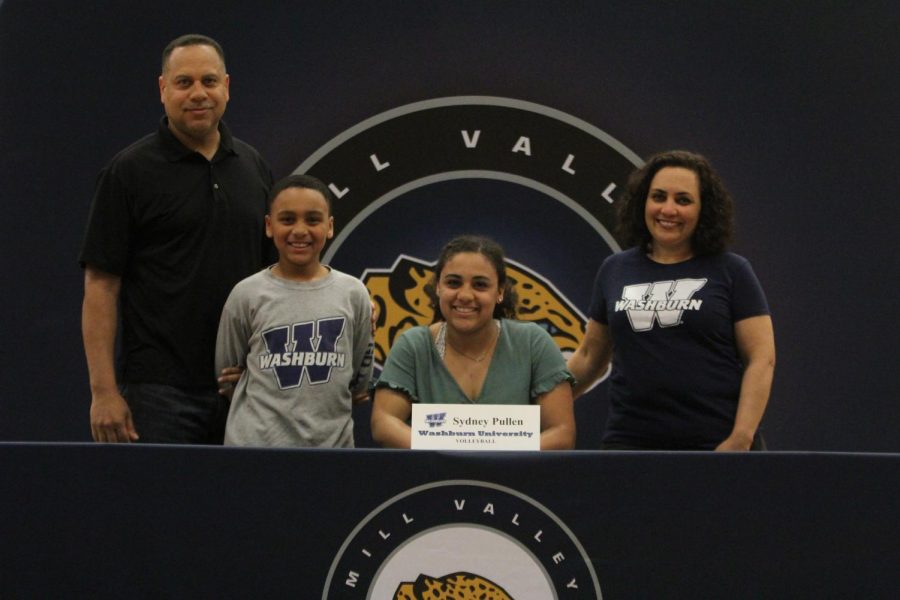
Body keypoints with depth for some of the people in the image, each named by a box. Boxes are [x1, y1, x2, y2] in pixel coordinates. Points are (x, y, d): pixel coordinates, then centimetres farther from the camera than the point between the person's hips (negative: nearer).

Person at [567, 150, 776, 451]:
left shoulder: (731, 271, 2)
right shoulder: (615, 271, 11)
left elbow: (761, 360, -2)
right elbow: (589, 355, 20)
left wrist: (741, 439, -12)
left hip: (716, 444, -2)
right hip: (630, 439, 3)